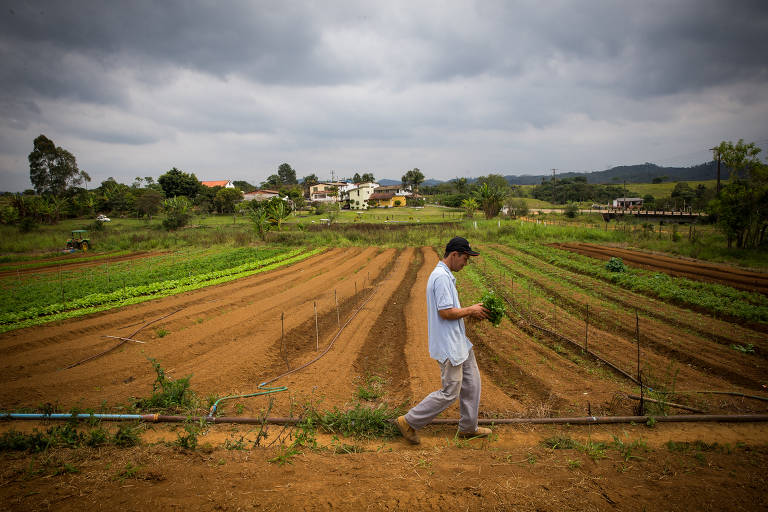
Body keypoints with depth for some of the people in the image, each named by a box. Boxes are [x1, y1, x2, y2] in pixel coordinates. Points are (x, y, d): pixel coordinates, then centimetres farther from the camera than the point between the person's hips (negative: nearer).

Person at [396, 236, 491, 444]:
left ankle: (468, 427, 30)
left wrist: (471, 311, 8)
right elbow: (445, 312, -26)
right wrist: (470, 310, -13)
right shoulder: (441, 277, -21)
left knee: (472, 383, 17)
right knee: (450, 392, -3)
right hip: (448, 346, -11)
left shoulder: (446, 275, 13)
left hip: (459, 342, 11)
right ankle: (409, 422, 7)